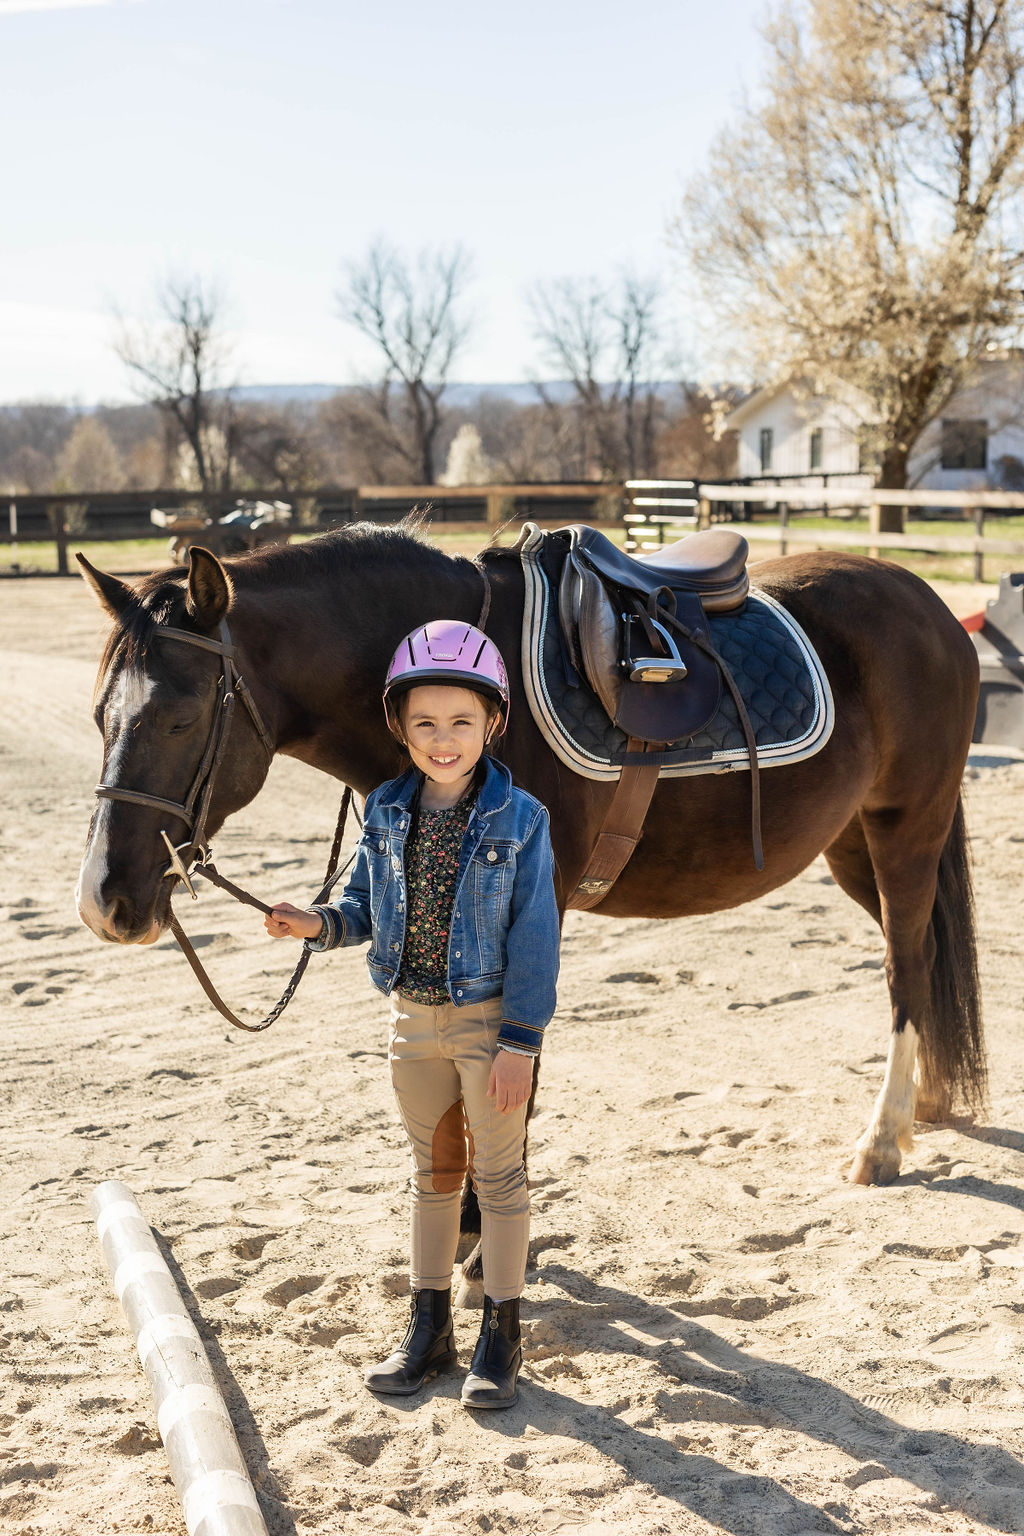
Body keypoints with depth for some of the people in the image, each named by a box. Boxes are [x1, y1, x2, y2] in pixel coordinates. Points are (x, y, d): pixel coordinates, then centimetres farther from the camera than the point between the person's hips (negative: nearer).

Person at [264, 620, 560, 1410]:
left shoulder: (520, 819, -13)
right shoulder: (387, 813, -1)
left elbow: (534, 938, -13)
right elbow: (367, 908, 8)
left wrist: (519, 1042, -16)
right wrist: (320, 924, -14)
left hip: (489, 1019, -4)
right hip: (413, 1018, 4)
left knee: (498, 1174, 7)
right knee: (432, 1173, 16)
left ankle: (501, 1335, 20)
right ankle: (430, 1328, 29)